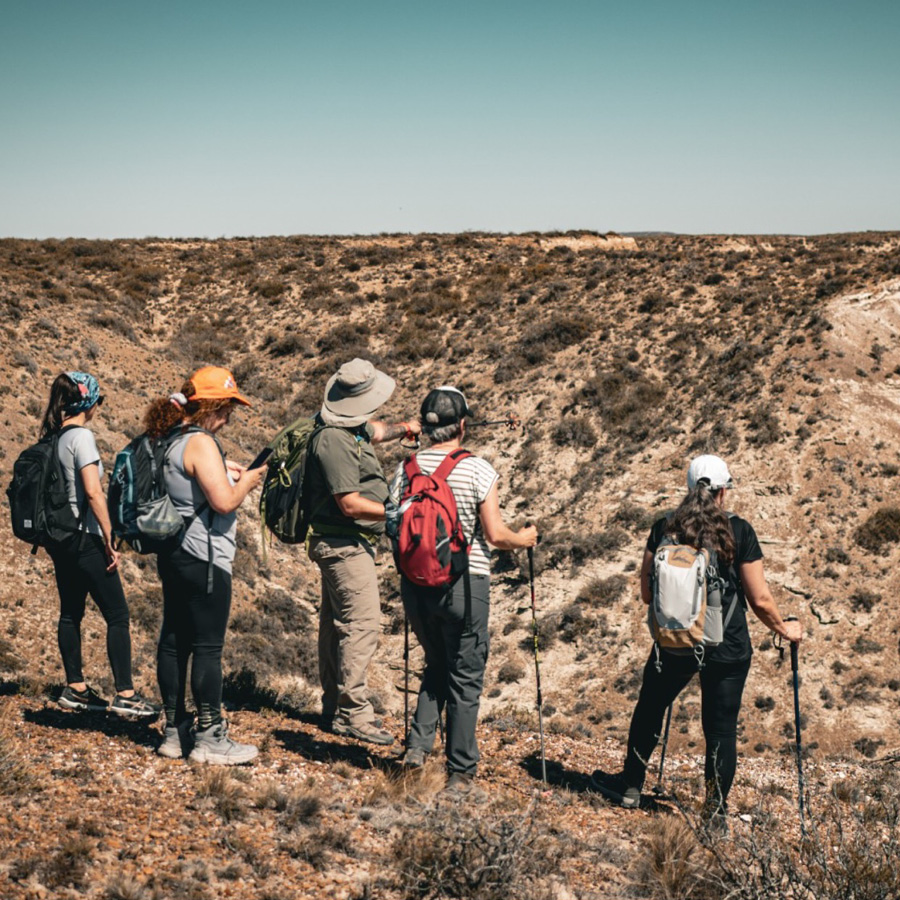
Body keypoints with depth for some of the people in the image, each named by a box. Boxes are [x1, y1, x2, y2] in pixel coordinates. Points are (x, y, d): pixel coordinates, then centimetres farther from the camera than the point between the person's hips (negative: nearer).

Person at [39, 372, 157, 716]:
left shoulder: (52, 437, 8)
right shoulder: (81, 436, -16)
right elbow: (93, 492, -23)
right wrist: (109, 540, -16)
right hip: (84, 539, -9)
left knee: (71, 612, 15)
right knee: (118, 616, -3)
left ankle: (74, 688, 22)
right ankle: (125, 695, -2)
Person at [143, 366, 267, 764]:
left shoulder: (170, 440, 10)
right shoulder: (200, 443, -18)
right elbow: (224, 501, -25)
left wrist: (223, 471, 16)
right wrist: (247, 480, -7)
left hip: (173, 554, 10)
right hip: (204, 559, -10)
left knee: (174, 641, 12)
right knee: (208, 647, -4)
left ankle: (175, 731, 19)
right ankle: (210, 738, 0)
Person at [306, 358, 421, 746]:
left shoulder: (352, 427, 10)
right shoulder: (333, 441, -22)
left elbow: (374, 431, 36)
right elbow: (350, 504, -24)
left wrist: (401, 429, 19)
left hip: (341, 544, 11)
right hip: (345, 544, -11)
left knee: (337, 623, 15)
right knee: (362, 623, -12)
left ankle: (334, 708, 24)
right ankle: (352, 712, -11)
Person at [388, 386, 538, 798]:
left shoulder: (406, 469, 0)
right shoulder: (478, 471, -11)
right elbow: (496, 535, -11)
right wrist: (525, 538, 9)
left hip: (416, 582, 4)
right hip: (464, 583, -4)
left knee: (436, 667, 24)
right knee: (465, 677, 7)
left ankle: (418, 745, 12)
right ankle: (460, 773, 11)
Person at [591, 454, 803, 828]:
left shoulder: (664, 528, -3)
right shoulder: (739, 531, -8)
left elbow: (647, 594, 2)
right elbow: (760, 599, -7)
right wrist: (783, 628, 12)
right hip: (727, 648, -2)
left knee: (649, 709, 22)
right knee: (721, 728, 8)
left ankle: (630, 786, 36)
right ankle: (716, 810, 12)